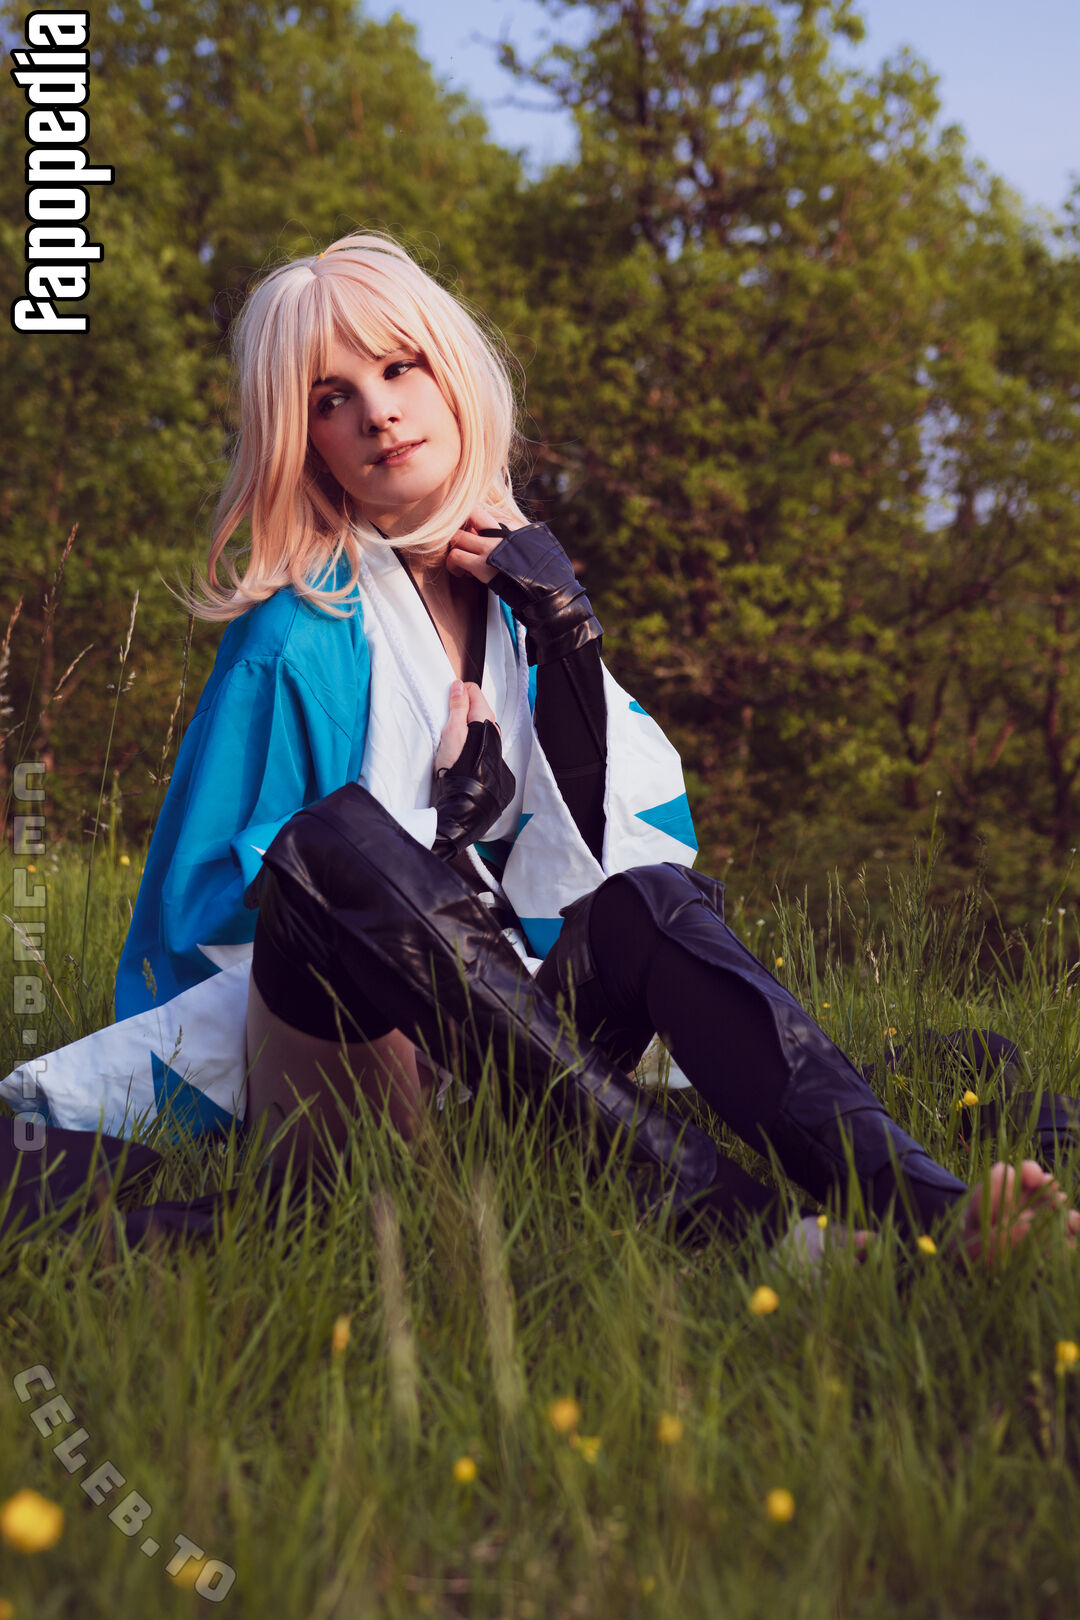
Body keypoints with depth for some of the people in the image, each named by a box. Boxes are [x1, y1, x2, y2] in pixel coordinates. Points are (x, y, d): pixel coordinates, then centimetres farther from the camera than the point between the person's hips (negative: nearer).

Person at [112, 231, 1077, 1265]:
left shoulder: (520, 591, 10)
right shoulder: (298, 640, -7)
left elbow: (646, 845, 5)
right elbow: (199, 920, -5)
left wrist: (568, 645, -6)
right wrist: (444, 828, -12)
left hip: (493, 1056, 4)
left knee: (650, 903, -23)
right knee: (335, 837, -33)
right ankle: (726, 1212, -44)